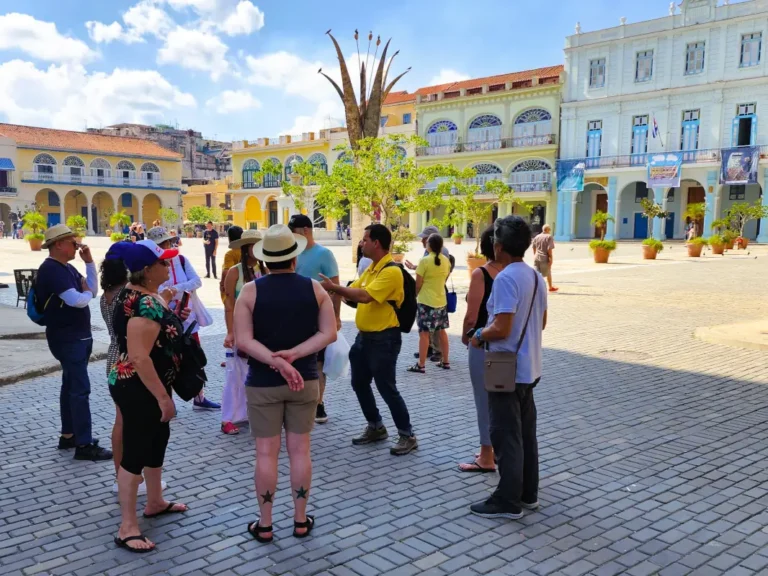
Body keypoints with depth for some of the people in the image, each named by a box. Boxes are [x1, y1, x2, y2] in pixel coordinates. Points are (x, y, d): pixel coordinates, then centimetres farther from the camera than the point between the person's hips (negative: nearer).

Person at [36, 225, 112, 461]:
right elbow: (77, 301, -28)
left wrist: (89, 261, 4)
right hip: (66, 338, -10)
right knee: (80, 389, -10)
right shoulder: (50, 269, -18)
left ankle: (68, 436, 26)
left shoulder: (68, 268, 12)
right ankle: (84, 445, -6)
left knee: (71, 386, 16)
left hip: (79, 335, 10)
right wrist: (86, 292, -5)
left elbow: (93, 291, 9)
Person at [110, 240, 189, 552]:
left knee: (157, 440, 22)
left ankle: (155, 502, 39)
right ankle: (127, 528, 8)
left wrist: (174, 318, 9)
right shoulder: (145, 303, -27)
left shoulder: (141, 293, 6)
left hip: (146, 386, 11)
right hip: (138, 388, -11)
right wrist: (163, 397, -27)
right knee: (136, 451, -2)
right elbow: (139, 356, -31)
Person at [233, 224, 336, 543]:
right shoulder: (314, 288, -2)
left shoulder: (250, 291, -7)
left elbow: (242, 340, -15)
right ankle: (301, 520, 20)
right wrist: (294, 355, -14)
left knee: (266, 452, 6)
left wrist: (276, 361, -18)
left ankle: (264, 524, 17)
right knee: (300, 450, 10)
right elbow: (329, 333, -7)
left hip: (262, 383, -1)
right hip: (305, 380, 2)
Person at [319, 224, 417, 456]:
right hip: (364, 335, 9)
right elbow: (352, 291, 13)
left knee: (387, 388, -4)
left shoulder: (392, 271, -19)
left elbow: (365, 296, -28)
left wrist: (334, 287, -25)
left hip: (384, 338, -9)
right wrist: (332, 289, -1)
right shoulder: (370, 269, 11)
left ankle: (407, 436, 10)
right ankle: (376, 427, 32)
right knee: (359, 384, 16)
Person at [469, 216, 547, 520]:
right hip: (528, 368, 9)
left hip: (506, 370, -9)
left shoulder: (505, 278, -21)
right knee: (526, 433, 17)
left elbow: (501, 328, -25)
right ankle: (528, 493, 27)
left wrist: (480, 336, -7)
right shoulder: (536, 276, 8)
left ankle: (508, 502, 10)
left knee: (506, 436, 0)